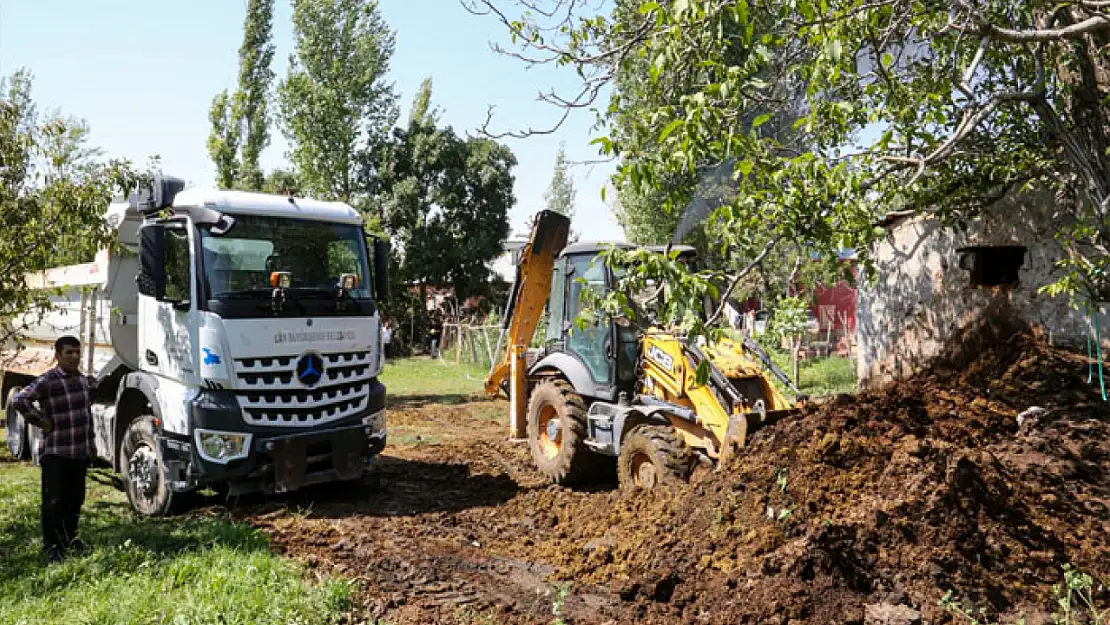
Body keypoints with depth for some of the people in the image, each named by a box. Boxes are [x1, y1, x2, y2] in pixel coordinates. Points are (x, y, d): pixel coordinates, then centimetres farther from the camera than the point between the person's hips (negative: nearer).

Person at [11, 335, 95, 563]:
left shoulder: (83, 380, 10)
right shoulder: (47, 381, -14)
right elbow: (19, 400, -24)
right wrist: (40, 421, -18)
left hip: (81, 451, 7)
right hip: (55, 452, -7)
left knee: (75, 499, 14)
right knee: (54, 501, -2)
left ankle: (69, 538, 28)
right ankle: (51, 546, 7)